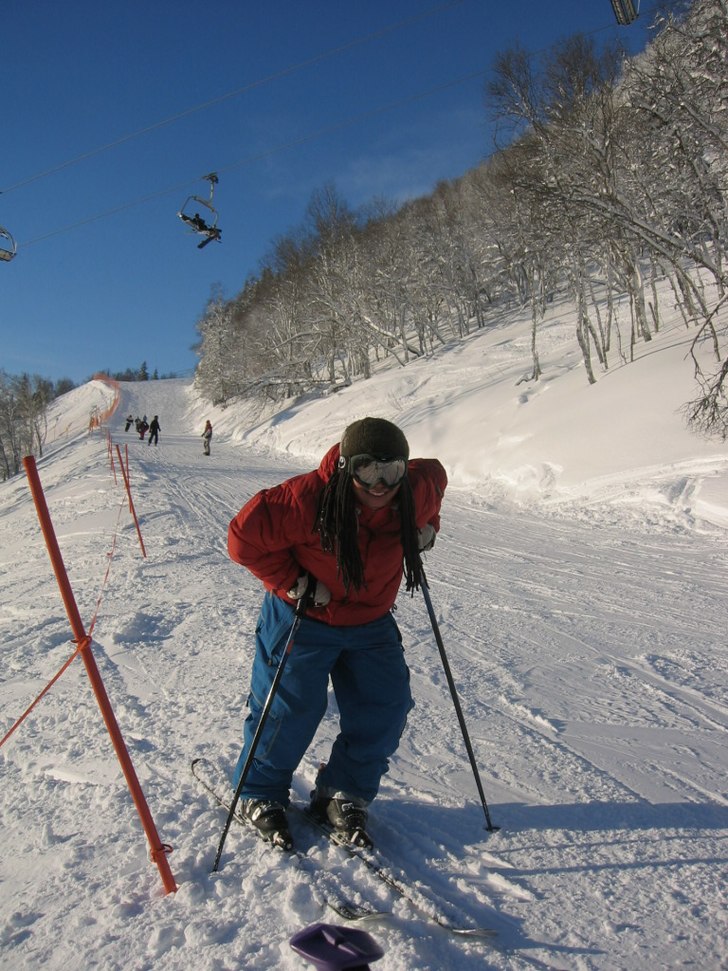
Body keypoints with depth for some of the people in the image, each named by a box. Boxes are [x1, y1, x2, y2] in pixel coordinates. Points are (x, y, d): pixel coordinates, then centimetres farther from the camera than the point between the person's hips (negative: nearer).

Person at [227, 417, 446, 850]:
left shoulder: (416, 493, -16)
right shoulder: (307, 499, -32)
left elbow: (435, 476, 9)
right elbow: (245, 536, -24)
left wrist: (425, 529, 0)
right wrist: (291, 583, -24)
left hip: (371, 623, 5)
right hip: (303, 620, -4)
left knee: (386, 709, 3)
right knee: (289, 709, 3)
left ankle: (344, 795, 24)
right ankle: (261, 792, 31)